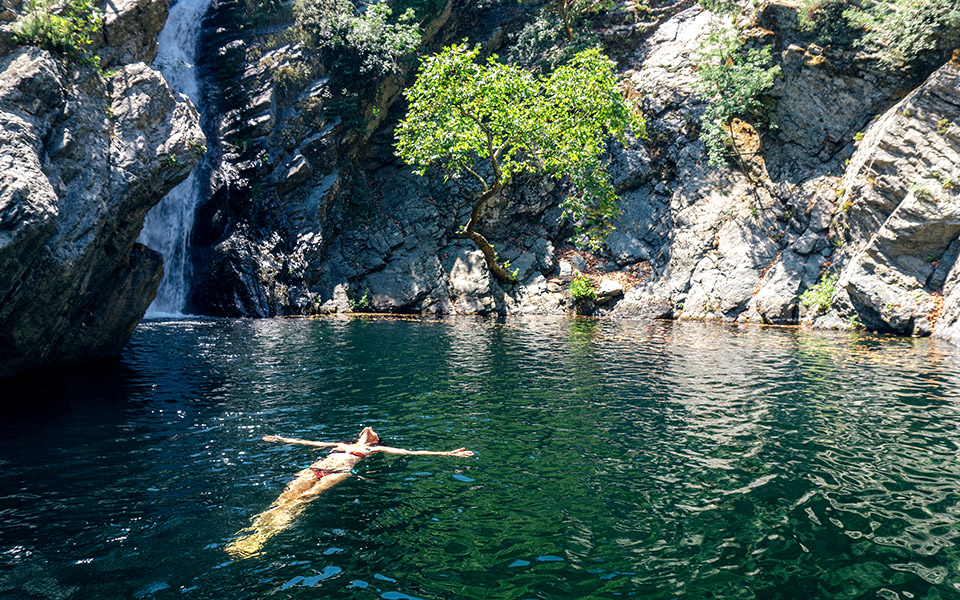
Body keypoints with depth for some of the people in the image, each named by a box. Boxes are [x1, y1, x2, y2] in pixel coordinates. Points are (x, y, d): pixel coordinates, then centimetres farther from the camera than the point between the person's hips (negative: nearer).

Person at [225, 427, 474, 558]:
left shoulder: (375, 449, 24)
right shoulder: (340, 444, 36)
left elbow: (410, 452, 18)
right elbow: (309, 442, 45)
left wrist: (447, 453, 13)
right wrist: (281, 439, 53)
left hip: (339, 473, -4)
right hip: (315, 469, 4)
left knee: (303, 498, -32)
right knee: (287, 496, -26)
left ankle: (267, 534, -50)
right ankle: (250, 532, -44)